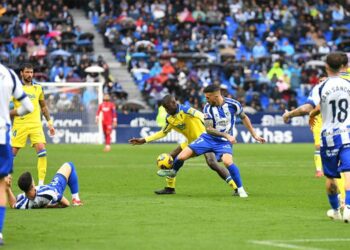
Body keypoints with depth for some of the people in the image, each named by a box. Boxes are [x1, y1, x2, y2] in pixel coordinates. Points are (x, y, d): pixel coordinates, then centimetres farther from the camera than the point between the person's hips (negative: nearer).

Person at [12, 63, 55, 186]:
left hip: (35, 124, 2)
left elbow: (43, 106, 20)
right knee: (12, 153, -1)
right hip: (20, 124, -2)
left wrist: (49, 122, 17)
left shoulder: (38, 88, 11)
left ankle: (41, 181, -9)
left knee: (42, 151, -13)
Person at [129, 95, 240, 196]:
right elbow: (163, 132, 16)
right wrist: (144, 140, 12)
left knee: (212, 163, -27)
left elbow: (204, 118, -34)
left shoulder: (185, 110, -24)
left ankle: (235, 187, -25)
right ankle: (169, 188, 20)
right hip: (190, 142, 9)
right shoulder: (169, 118, 1)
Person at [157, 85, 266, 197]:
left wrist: (254, 135, 6)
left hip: (224, 142, -2)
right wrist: (226, 135, -26)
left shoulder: (233, 104, -13)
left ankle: (240, 189, -16)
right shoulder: (208, 108, -11)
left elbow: (244, 117, 5)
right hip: (208, 138, 2)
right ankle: (173, 171, 28)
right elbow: (209, 129, -14)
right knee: (182, 156, -7)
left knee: (228, 162, -33)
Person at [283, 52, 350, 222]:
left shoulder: (321, 88, -8)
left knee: (330, 176, 15)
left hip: (329, 135, -1)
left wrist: (289, 114, -3)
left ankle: (335, 210, 28)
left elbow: (306, 108, -19)